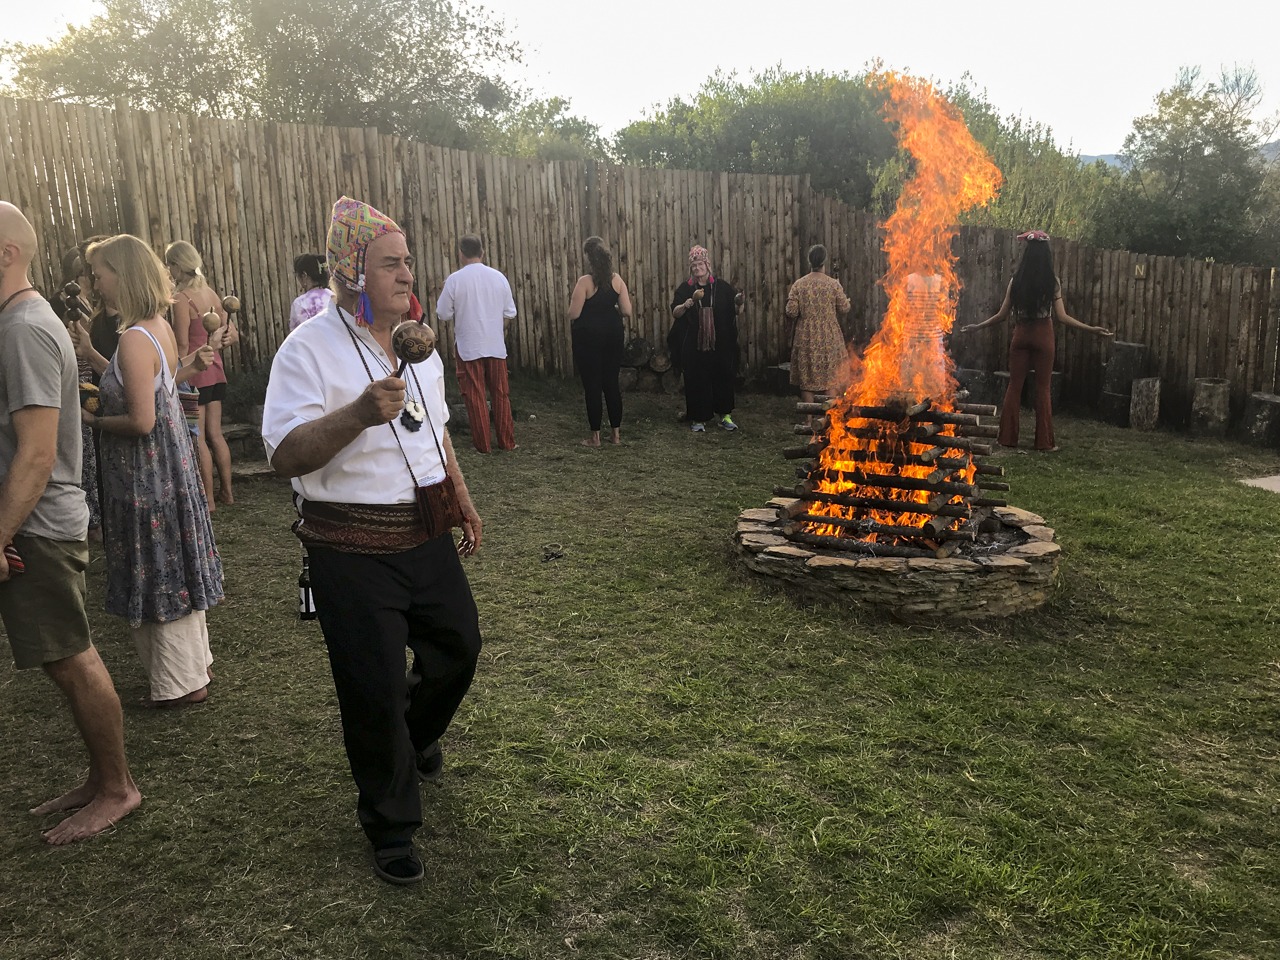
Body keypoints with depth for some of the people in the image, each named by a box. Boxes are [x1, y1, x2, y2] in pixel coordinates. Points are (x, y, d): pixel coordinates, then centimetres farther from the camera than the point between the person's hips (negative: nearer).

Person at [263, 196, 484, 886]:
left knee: (458, 646, 19)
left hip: (426, 535, 7)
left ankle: (416, 736, 51)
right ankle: (391, 825, 25)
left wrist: (461, 499, 20)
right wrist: (358, 414, -37)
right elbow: (286, 457, -24)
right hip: (354, 552, -7)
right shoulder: (311, 349, -16)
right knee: (375, 693, 2)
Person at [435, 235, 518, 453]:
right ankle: (506, 441, 15)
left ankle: (482, 443, 9)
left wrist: (445, 290, 12)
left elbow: (443, 314, -3)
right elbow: (510, 313, 6)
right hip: (496, 346, 3)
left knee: (475, 396, 5)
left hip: (468, 347, -2)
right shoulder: (498, 277, 1)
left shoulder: (455, 280, -9)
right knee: (500, 394, 11)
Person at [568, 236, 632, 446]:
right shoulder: (617, 280, -1)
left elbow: (573, 314, -15)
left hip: (588, 338, -5)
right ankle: (616, 433, 17)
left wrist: (573, 296, 4)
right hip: (612, 336, 5)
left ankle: (595, 436, 6)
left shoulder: (585, 282, -15)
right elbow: (627, 311, -2)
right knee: (612, 383, 13)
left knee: (592, 386, 2)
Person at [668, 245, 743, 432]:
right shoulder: (685, 289, 4)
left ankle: (724, 415, 20)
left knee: (722, 378, 6)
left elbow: (735, 311, 6)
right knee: (696, 381, 1)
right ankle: (699, 419, 11)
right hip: (693, 346, -1)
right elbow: (675, 312, -5)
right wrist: (691, 301, -20)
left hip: (720, 345, 1)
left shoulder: (721, 287, 5)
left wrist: (738, 303, -16)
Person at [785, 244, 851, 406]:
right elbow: (844, 309, 0)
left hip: (806, 340, 1)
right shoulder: (834, 284, -6)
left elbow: (791, 313, -7)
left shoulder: (798, 284, -4)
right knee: (830, 380, 7)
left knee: (807, 380, 6)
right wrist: (848, 301, 22)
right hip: (829, 339, 0)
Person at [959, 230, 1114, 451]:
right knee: (1043, 388, 6)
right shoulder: (1053, 282, -8)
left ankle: (1008, 438, 10)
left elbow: (1003, 315, -1)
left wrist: (977, 326, 12)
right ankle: (1044, 441, 8)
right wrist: (1093, 329, -4)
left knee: (1014, 386, 9)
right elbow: (1062, 317, -10)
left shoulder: (1016, 280, -3)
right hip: (1043, 335, -1)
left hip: (1021, 334, 1)